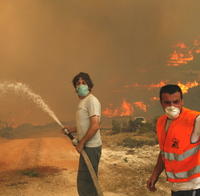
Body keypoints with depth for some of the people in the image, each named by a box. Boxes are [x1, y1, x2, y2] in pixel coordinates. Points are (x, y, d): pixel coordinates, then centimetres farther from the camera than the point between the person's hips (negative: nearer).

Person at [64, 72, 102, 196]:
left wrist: (81, 142, -18)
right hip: (87, 146, 10)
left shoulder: (92, 100, -15)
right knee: (88, 180, 18)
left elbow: (95, 126, -24)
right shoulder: (83, 101, 15)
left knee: (85, 182, -6)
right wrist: (72, 129, 12)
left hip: (91, 147, -10)